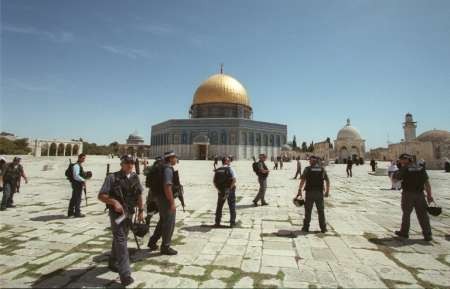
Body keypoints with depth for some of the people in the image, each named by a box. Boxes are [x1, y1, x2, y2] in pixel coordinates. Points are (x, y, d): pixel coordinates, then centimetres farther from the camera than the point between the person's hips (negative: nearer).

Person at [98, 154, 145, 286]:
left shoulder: (135, 178, 3)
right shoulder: (112, 177, -12)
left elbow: (139, 196, 8)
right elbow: (101, 196, -12)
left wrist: (141, 211, 3)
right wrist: (114, 202, -27)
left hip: (129, 213, 6)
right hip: (116, 213, -5)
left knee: (119, 239, 21)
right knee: (121, 241, -8)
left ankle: (113, 263, 42)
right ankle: (125, 274, -5)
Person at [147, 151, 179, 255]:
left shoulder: (162, 168, 12)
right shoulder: (168, 169, -19)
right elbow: (167, 187, -26)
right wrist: (172, 203, -23)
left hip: (159, 198, 10)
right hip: (166, 199, -10)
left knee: (163, 221, 22)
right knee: (169, 223, 2)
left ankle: (152, 242, 30)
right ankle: (165, 247, 14)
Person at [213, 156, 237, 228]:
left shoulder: (218, 170, 3)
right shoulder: (230, 169, -10)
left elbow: (214, 181, 0)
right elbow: (234, 180, -21)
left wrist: (218, 189, 0)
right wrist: (230, 188, -15)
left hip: (221, 191, 4)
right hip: (230, 191, -3)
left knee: (219, 207, 17)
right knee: (232, 207, 9)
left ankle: (217, 223, 20)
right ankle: (232, 223, 10)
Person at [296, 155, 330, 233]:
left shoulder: (307, 169, -3)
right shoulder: (322, 169, 6)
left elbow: (302, 181, -11)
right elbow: (327, 181, 4)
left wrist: (299, 191, -9)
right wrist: (327, 192, 12)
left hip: (309, 192, -2)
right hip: (319, 193, 2)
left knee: (308, 211, 8)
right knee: (321, 211, 12)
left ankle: (306, 227, 13)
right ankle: (323, 228, 16)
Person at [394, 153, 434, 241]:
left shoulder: (404, 169, -10)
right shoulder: (421, 168, 6)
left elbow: (396, 178, -3)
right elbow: (427, 182, 2)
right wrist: (429, 194, 2)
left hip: (408, 194, -4)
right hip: (420, 194, 4)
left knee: (406, 213, 9)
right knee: (423, 214, 9)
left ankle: (404, 232, 20)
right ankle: (427, 234, 9)